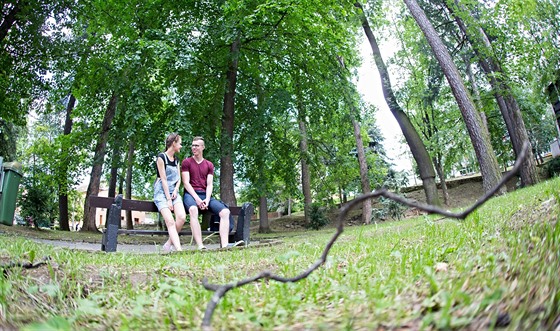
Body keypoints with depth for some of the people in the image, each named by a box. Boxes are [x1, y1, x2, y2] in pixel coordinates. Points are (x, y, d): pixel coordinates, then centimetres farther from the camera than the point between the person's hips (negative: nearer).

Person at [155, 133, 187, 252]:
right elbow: (163, 179, -11)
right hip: (161, 192, -5)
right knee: (170, 221, -21)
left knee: (182, 217, -21)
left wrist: (175, 191, -6)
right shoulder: (161, 157, -4)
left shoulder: (176, 160, 16)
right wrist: (168, 200, -15)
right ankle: (179, 249, -30)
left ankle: (169, 243, -8)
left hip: (173, 192, 5)